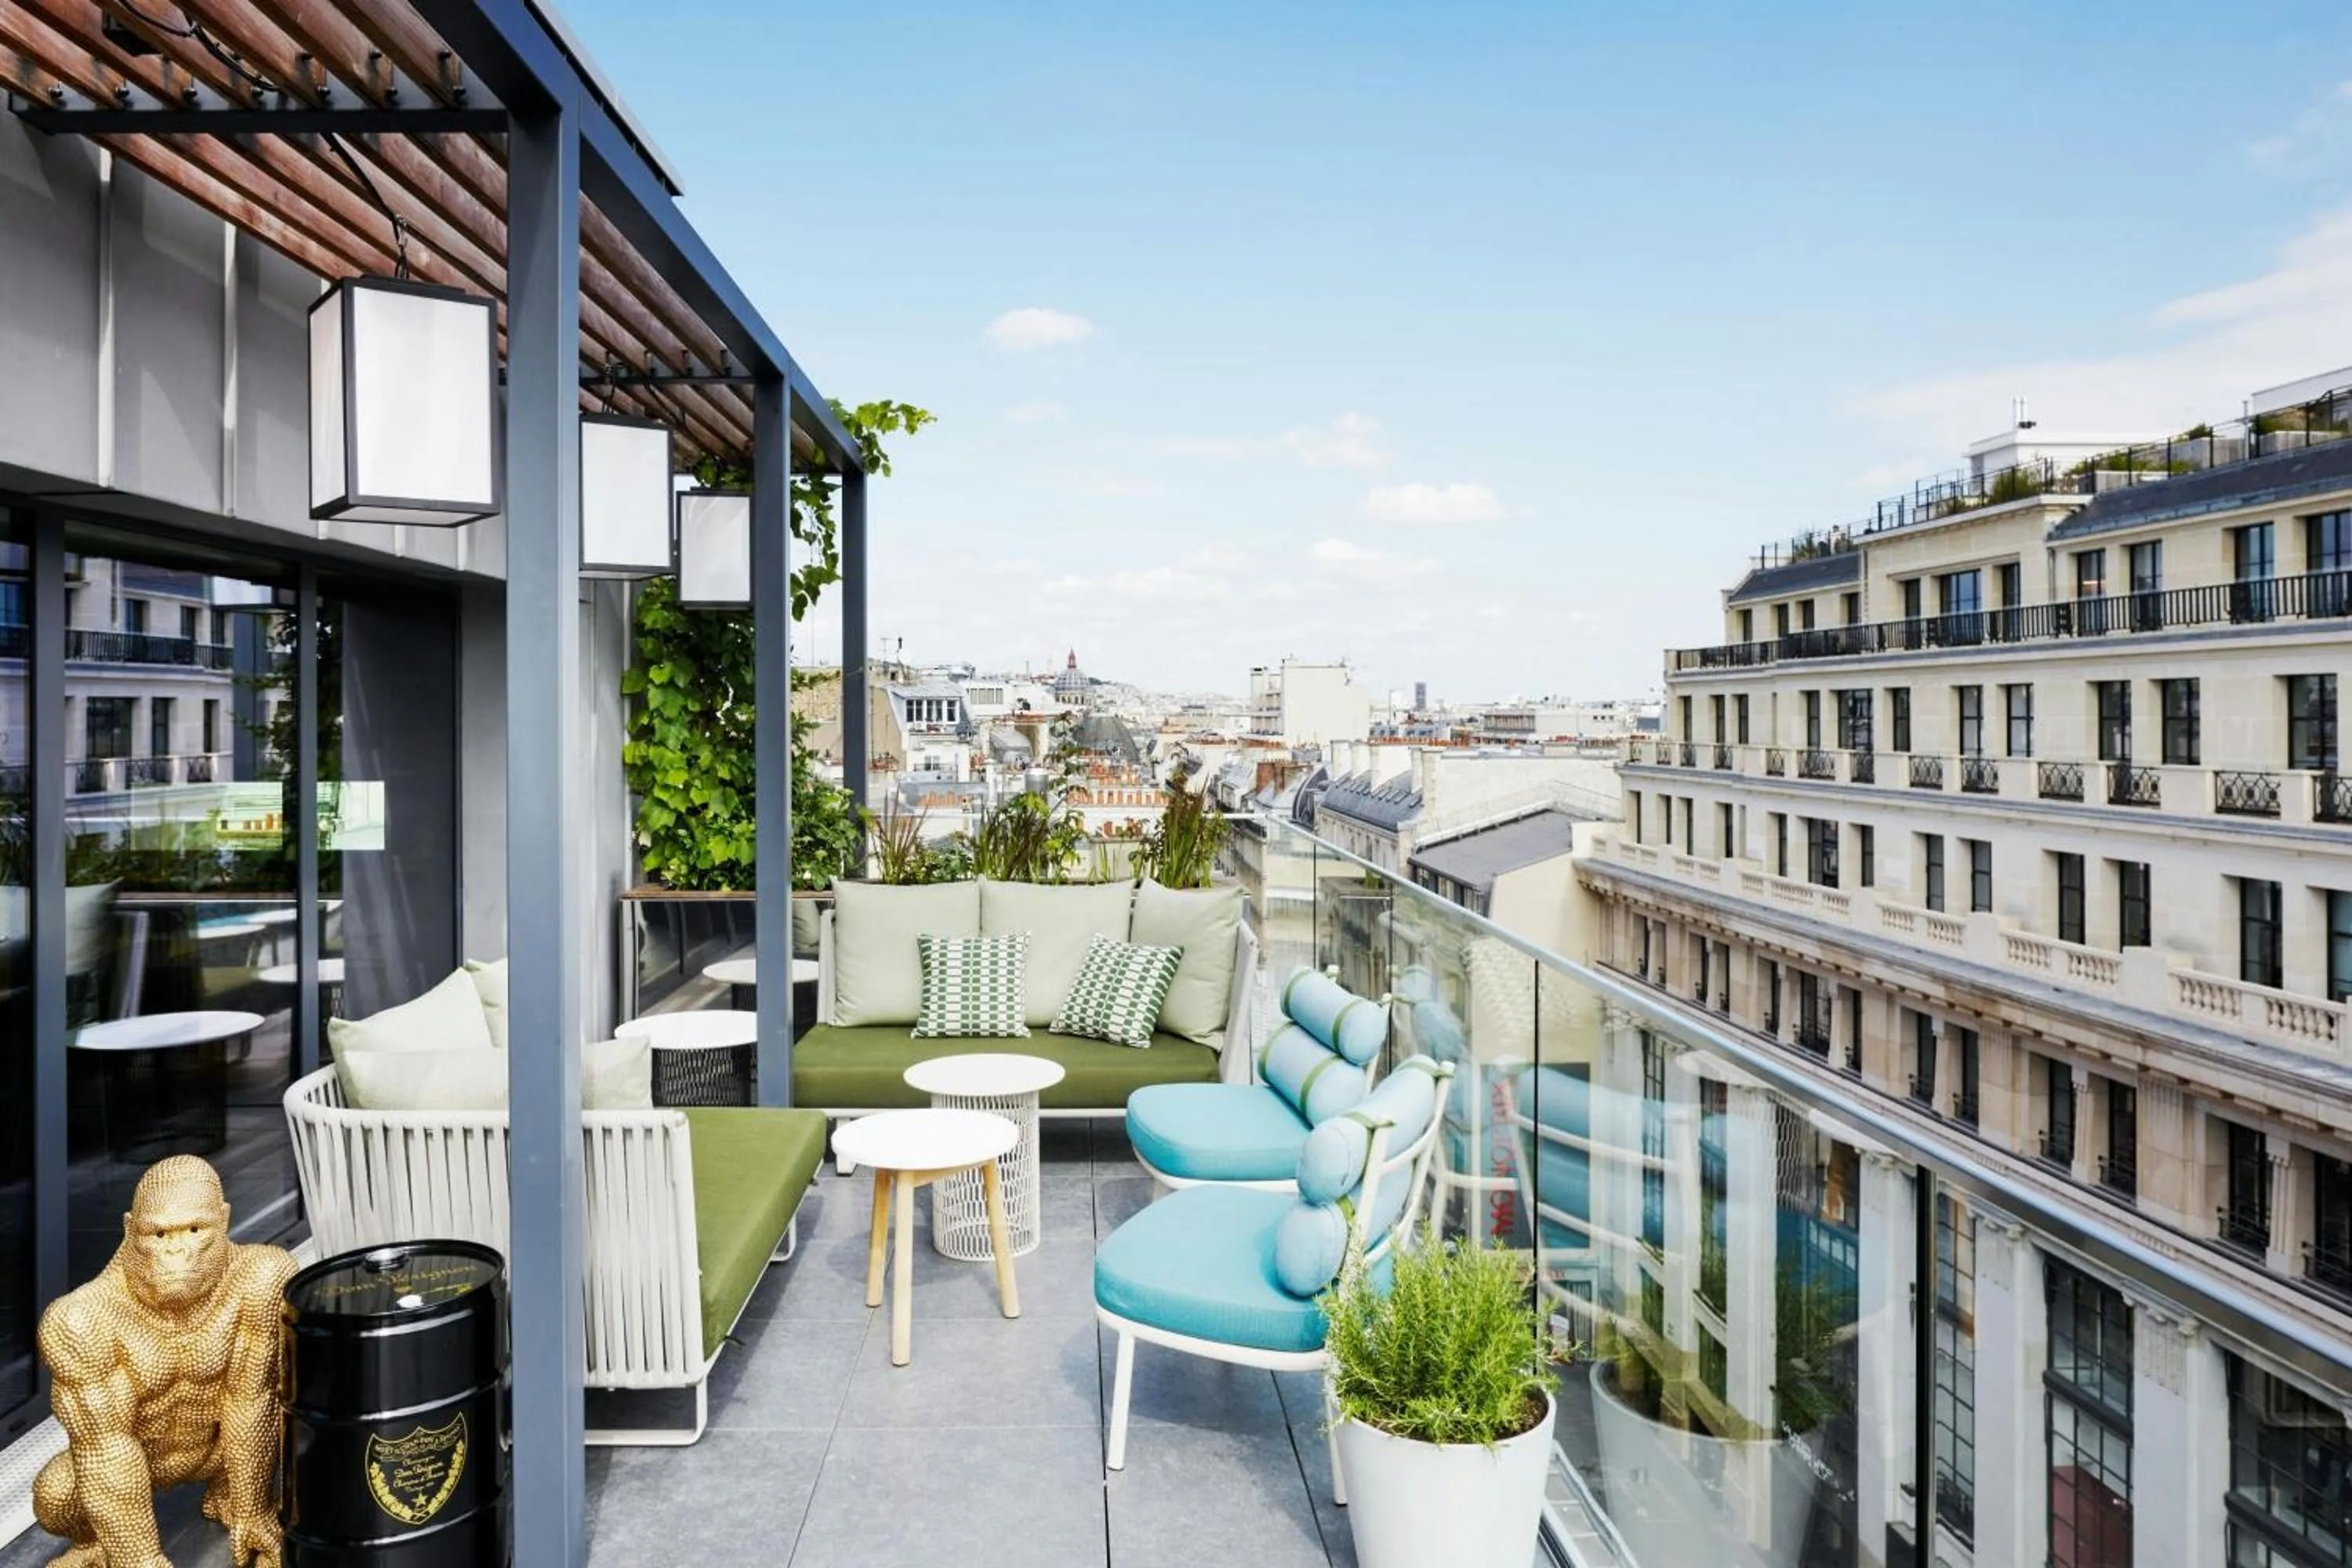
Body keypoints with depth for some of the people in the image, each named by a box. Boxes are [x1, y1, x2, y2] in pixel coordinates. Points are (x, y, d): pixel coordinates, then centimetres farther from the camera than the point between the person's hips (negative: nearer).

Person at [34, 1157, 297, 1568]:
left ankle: (228, 1496, 9)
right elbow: (106, 1447, -25)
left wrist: (251, 1513, -15)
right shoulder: (83, 1319, -31)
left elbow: (250, 1399, -24)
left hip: (219, 1442, 1)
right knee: (55, 1495, -24)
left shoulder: (260, 1279, -33)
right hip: (133, 1451, -1)